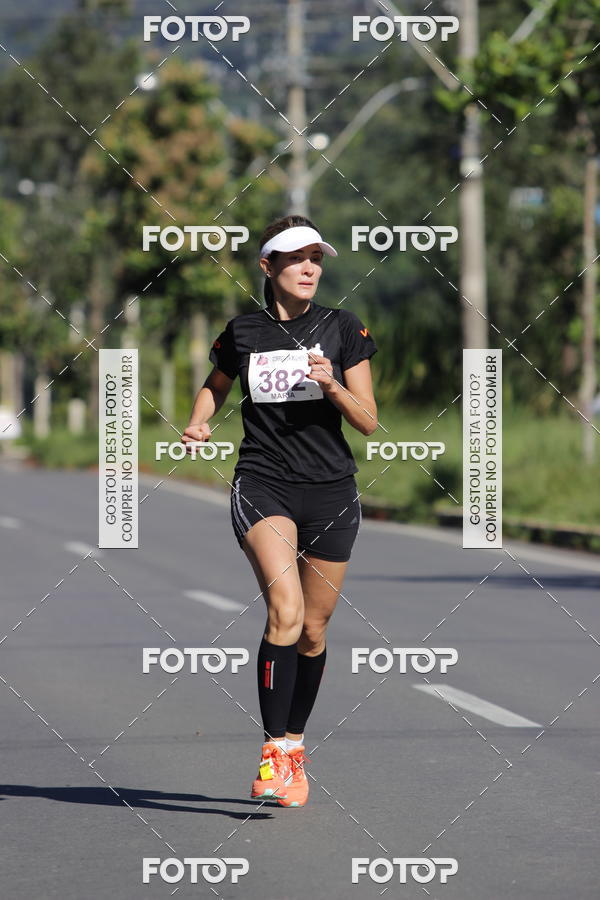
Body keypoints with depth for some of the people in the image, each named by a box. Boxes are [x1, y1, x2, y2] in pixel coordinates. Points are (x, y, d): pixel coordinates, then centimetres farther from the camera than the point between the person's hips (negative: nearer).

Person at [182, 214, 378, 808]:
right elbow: (215, 386, 25)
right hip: (262, 485, -2)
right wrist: (198, 424, 5)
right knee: (284, 611, -23)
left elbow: (368, 423, 2)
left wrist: (333, 386, -16)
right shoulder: (241, 333, 5)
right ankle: (275, 751, -20)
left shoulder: (343, 329, 3)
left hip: (330, 491, 2)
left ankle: (294, 748, 27)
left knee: (312, 631, 8)